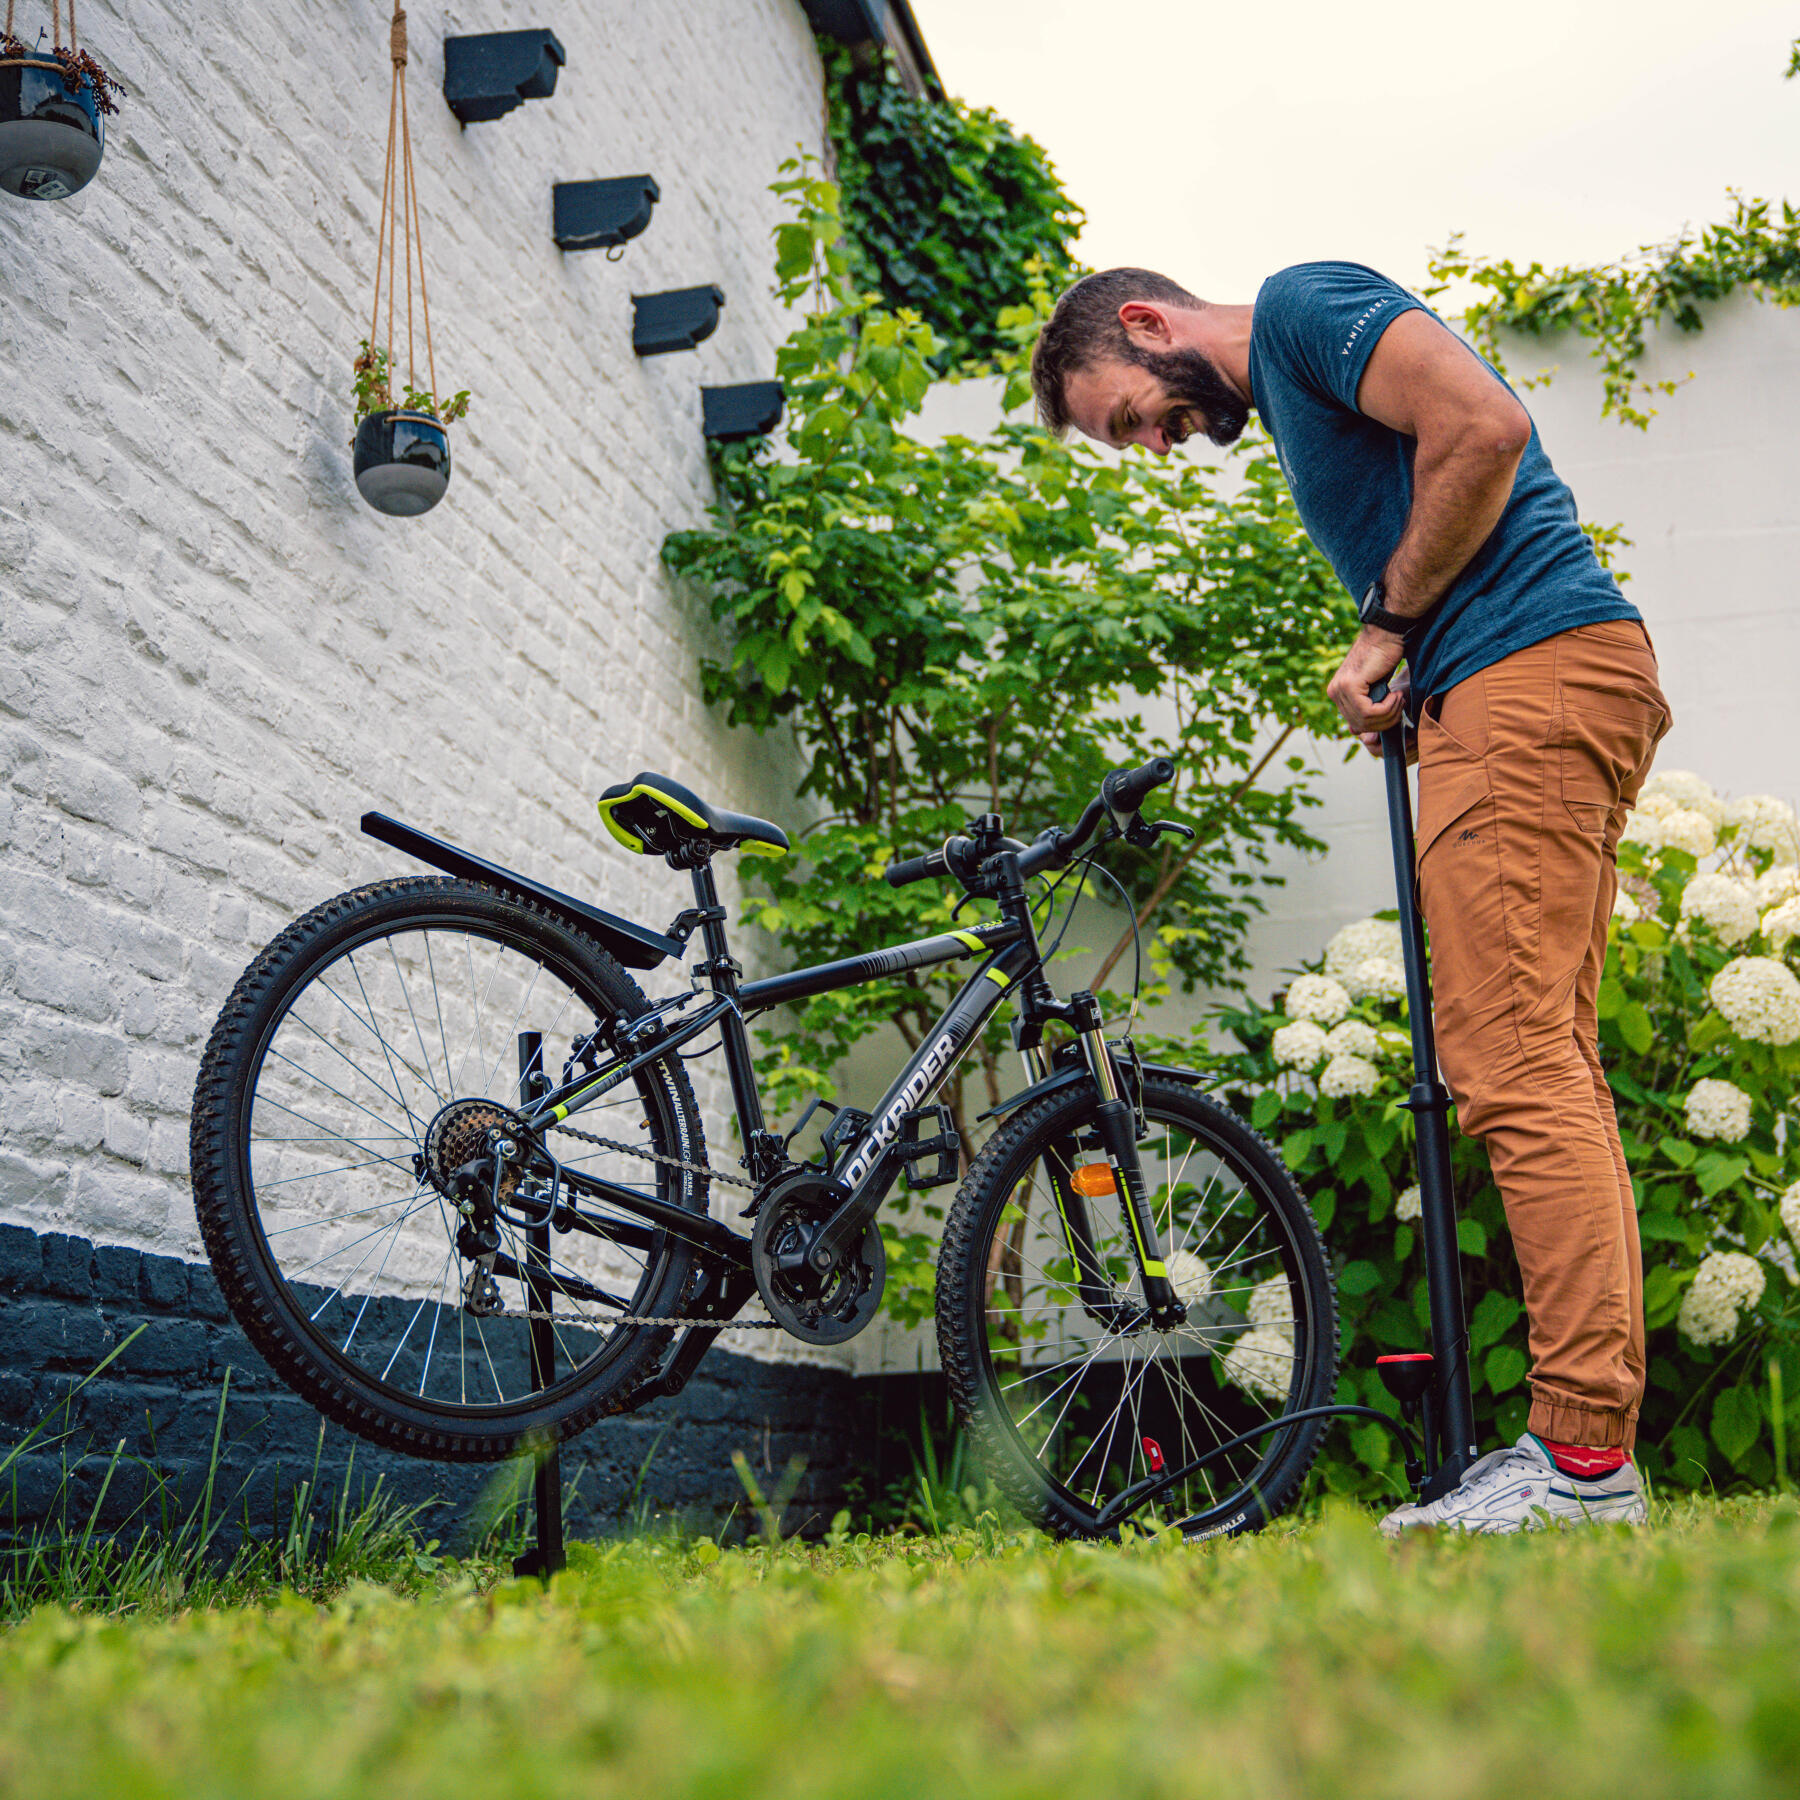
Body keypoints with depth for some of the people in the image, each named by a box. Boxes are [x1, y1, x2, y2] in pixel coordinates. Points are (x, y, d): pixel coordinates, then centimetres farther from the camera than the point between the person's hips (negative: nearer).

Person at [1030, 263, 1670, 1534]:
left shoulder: (1301, 305, -1)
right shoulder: (1282, 397, 27)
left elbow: (1486, 429, -16)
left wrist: (1389, 623, -6)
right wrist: (1397, 672, 7)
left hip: (1530, 673, -11)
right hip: (1557, 690, 11)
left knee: (1515, 1067, -14)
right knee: (1548, 1063, 7)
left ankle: (1587, 1468, -13)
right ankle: (1584, 1441, 10)